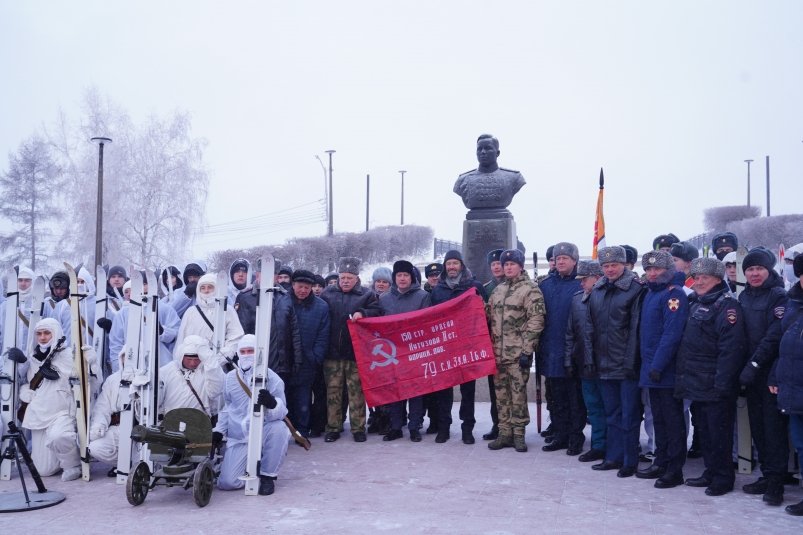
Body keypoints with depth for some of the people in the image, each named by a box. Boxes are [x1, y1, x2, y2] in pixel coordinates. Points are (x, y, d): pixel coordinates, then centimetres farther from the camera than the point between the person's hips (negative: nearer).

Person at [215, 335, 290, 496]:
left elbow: (282, 412, -18)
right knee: (226, 482, -15)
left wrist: (272, 403, -39)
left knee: (279, 428, -38)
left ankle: (268, 476, -13)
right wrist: (218, 430, 15)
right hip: (238, 438, 3)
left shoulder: (271, 378, -8)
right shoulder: (230, 378, 5)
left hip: (263, 433, -2)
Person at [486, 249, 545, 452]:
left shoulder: (531, 289, -6)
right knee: (501, 393, 10)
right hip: (498, 352, 6)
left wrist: (527, 350, -16)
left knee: (518, 392, -1)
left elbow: (536, 321, -12)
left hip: (518, 352, -6)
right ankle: (505, 433, 19)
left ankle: (518, 434, 11)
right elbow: (488, 316, 22)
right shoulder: (498, 290, 15)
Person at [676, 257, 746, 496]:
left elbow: (731, 348, -19)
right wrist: (682, 374, 16)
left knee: (719, 432, 0)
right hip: (697, 384, 9)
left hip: (714, 385, -8)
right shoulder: (694, 303, 15)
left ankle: (723, 478, 11)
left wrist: (722, 382, -22)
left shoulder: (726, 306, -11)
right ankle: (710, 473, 28)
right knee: (704, 430, 16)